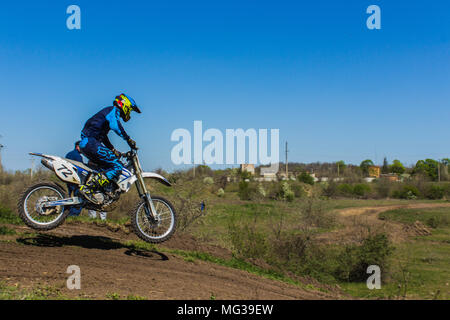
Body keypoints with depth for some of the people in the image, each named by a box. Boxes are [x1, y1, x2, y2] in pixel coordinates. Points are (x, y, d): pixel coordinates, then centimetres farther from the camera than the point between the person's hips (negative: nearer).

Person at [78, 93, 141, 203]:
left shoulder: (108, 112, 29)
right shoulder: (113, 110, -2)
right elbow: (114, 125, -25)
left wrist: (113, 150, 38)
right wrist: (128, 139, -22)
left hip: (85, 143, 10)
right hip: (91, 142, -10)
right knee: (117, 167, -17)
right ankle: (87, 188, -27)